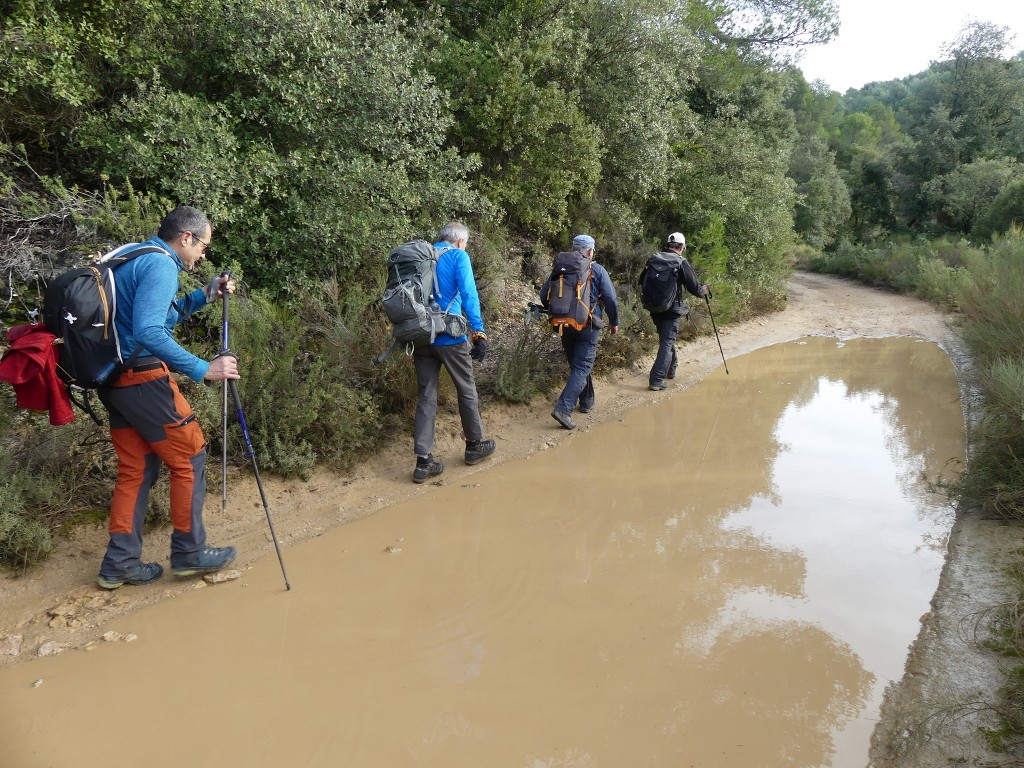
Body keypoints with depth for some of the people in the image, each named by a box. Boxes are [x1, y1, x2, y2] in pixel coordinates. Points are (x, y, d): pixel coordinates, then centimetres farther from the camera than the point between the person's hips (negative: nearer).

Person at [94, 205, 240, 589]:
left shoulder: (133, 259, 16)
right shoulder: (160, 265, -14)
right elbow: (149, 333, -26)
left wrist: (203, 296, 19)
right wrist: (203, 369, -26)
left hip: (115, 381, 10)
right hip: (144, 379, -9)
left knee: (136, 468, 14)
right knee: (189, 458, 4)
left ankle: (120, 563, 17)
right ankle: (189, 552, 13)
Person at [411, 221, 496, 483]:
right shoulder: (458, 256, -3)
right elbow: (469, 294, -14)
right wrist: (478, 333, -14)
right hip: (449, 337, -5)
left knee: (426, 397, 6)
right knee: (467, 391, 13)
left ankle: (423, 461, 2)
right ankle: (475, 446, 26)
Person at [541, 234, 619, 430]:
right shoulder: (597, 271, -6)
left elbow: (544, 295, 4)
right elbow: (611, 299, -8)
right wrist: (614, 322, 6)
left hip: (565, 325, 4)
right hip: (588, 327, -4)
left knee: (577, 364, 20)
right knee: (582, 368, -4)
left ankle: (586, 402, 34)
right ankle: (563, 408, -18)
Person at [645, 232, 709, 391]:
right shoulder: (681, 262, -11)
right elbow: (694, 287, -9)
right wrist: (704, 290, 12)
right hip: (671, 309, -6)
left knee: (667, 339, 24)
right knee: (667, 343, -3)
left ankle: (671, 369, 40)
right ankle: (656, 380, -11)